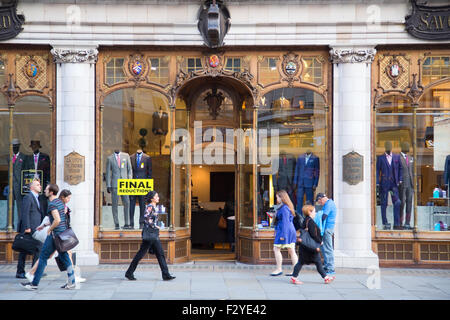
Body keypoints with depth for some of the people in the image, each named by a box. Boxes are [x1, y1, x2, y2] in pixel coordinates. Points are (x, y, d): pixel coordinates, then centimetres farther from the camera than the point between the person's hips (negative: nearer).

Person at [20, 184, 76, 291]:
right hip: (63, 232, 9)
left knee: (43, 257, 0)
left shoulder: (52, 204, -16)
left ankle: (34, 284, 6)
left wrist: (50, 229, -10)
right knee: (64, 256, 10)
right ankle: (71, 282, 8)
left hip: (56, 234, -9)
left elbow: (57, 220, -26)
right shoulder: (60, 201, 13)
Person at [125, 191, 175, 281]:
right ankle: (129, 273, 9)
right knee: (141, 253, -2)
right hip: (150, 232, -9)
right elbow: (146, 218, -26)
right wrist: (154, 226, -18)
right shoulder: (150, 206, -12)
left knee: (160, 254, 4)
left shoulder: (153, 207, 16)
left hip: (154, 234, 9)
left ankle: (166, 275, 2)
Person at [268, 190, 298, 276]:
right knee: (291, 251, 8)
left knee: (276, 249, 0)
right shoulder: (288, 207, 15)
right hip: (291, 231, 10)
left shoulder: (284, 208, -16)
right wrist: (275, 216, 24)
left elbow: (285, 221, -20)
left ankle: (279, 269, 4)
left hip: (284, 231, -10)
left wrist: (283, 234, -20)